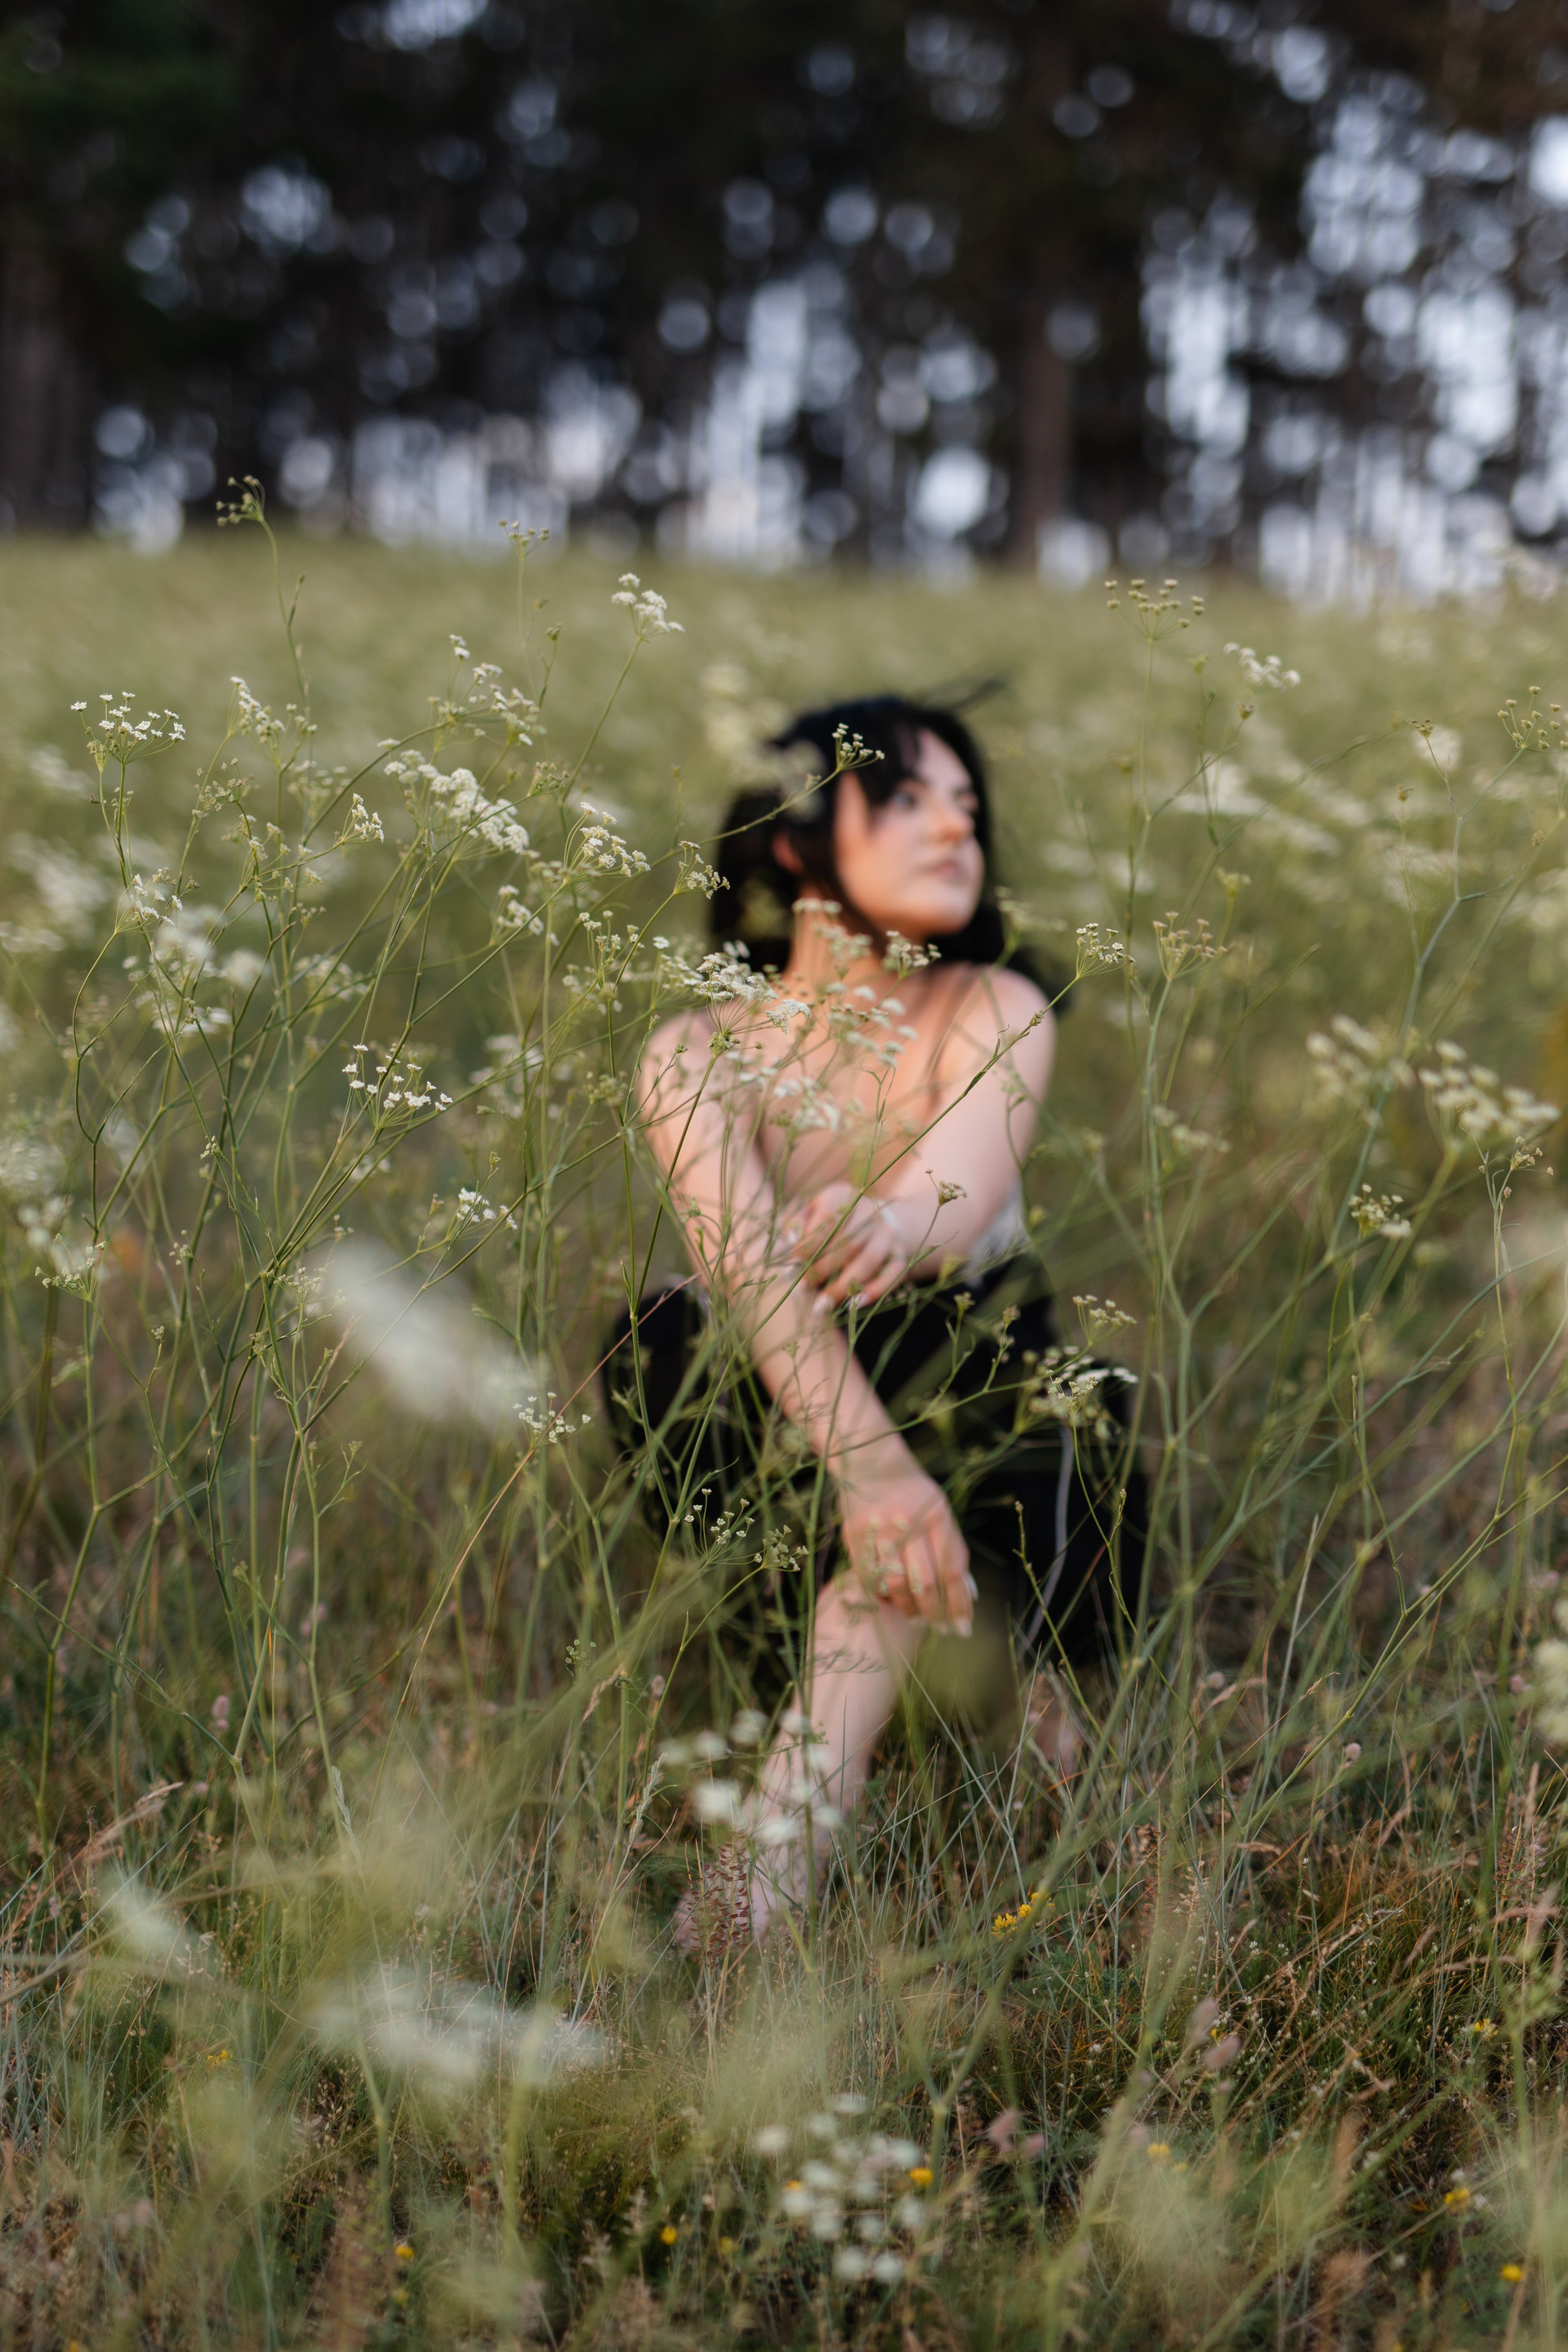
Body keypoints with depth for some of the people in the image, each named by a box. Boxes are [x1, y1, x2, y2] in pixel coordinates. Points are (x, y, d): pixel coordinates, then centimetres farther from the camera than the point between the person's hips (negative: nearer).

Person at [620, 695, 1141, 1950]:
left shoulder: (997, 1014, -8)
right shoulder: (701, 1054, -12)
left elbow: (961, 1204, -29)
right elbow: (755, 1273, -30)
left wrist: (894, 1227, -55)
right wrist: (869, 1464, -48)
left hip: (980, 1409, 0)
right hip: (789, 1440, 0)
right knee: (664, 1341, -30)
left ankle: (791, 1823, -39)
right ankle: (996, 1671, -17)